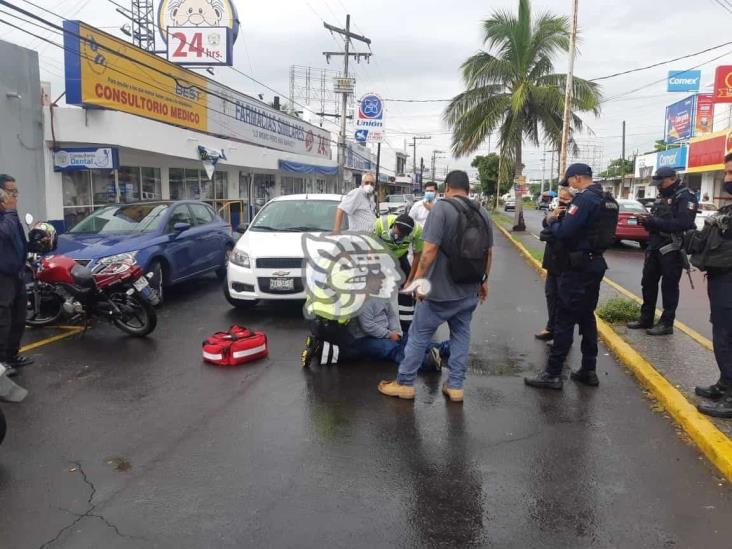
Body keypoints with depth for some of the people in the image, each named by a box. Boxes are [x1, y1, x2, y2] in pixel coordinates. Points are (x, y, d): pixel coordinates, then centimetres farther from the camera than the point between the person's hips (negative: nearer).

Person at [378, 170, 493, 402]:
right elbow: (488, 252, 11)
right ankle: (455, 386, 19)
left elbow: (430, 249, -21)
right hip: (469, 290, 6)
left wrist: (419, 278, -13)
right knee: (461, 336, 15)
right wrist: (484, 281, 21)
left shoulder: (442, 208, -15)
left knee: (419, 335, 6)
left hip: (441, 290, -6)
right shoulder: (482, 213, 6)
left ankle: (405, 383, 15)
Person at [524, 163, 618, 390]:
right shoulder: (608, 200, 13)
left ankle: (553, 374, -1)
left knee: (565, 319, -5)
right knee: (587, 317, 16)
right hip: (596, 263, 9)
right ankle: (589, 370, 21)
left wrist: (553, 221, -3)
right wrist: (564, 219, 9)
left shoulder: (584, 199, -17)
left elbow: (563, 232, -23)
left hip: (579, 265, -9)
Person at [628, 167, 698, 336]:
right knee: (648, 283, 12)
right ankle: (646, 319, 22)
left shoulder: (685, 197, -9)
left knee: (669, 287, -1)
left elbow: (683, 223, -23)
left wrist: (654, 222, -24)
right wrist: (646, 220, -5)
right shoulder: (662, 197, 17)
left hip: (672, 249, -8)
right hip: (655, 247, 8)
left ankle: (667, 323, 8)